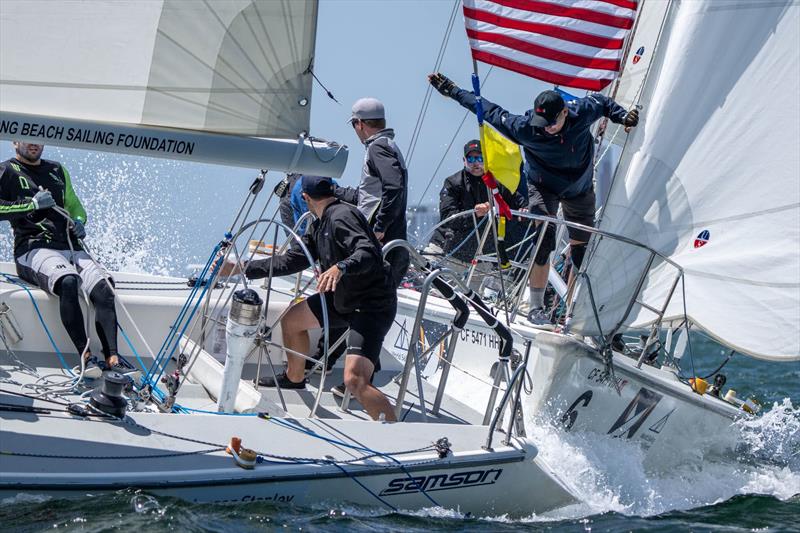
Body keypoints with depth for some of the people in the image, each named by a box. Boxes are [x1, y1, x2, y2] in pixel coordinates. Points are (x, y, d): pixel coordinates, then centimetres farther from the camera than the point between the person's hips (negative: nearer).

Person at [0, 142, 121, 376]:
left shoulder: (58, 170, 27)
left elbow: (75, 206, 33)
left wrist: (79, 222, 11)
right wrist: (33, 204, -10)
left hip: (70, 247, 5)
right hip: (33, 249, -5)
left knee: (103, 289, -24)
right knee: (68, 281, -37)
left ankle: (113, 360, -34)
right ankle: (86, 357, -38)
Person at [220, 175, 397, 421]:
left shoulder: (342, 216, -20)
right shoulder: (319, 225, 11)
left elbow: (368, 253, -33)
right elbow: (291, 260, 14)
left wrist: (340, 268, -50)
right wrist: (240, 269, 13)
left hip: (374, 304, -10)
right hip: (344, 297, 10)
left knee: (354, 380, -26)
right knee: (291, 319, 25)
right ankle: (294, 378, 48)